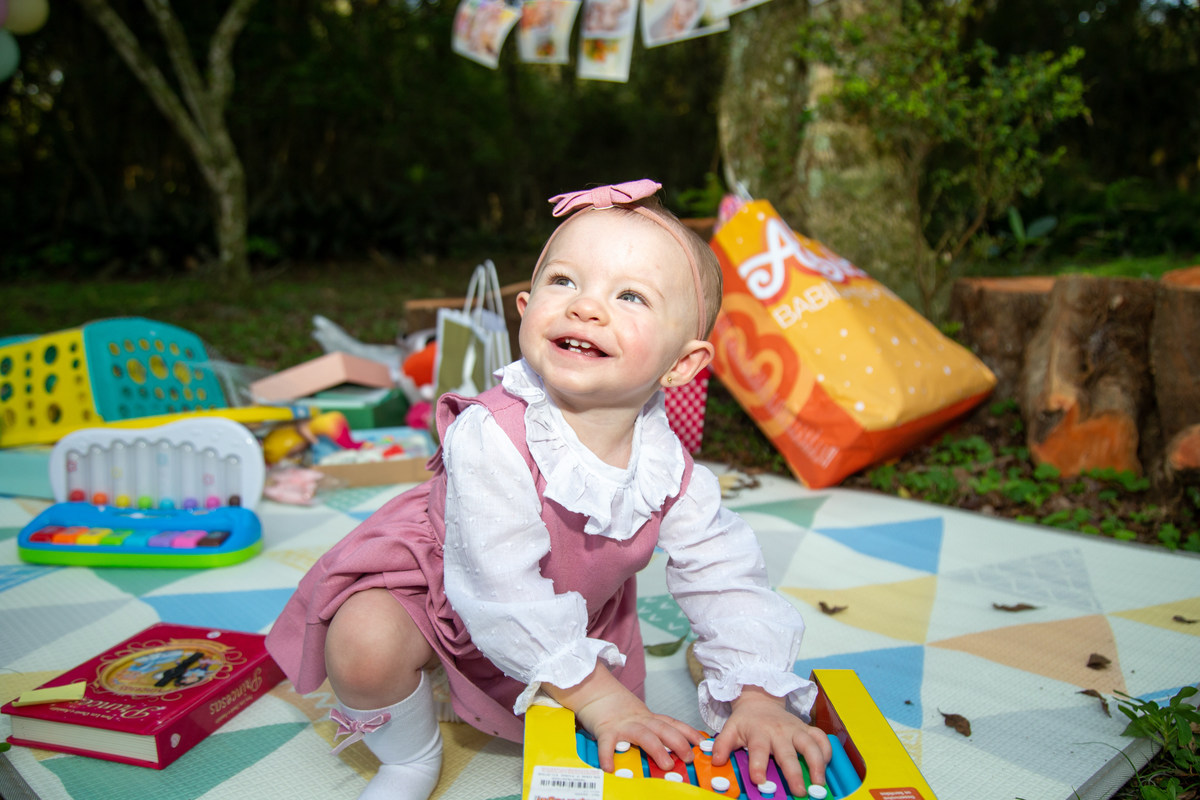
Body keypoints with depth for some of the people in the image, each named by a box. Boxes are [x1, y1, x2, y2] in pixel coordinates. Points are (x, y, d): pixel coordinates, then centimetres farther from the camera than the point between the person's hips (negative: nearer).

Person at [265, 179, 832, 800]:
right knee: (364, 644, -31)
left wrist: (759, 696, -26)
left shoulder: (670, 470, -21)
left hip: (573, 621, 5)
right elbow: (502, 589, -35)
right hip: (437, 584, -5)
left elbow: (728, 581, -14)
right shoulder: (490, 437, -36)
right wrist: (596, 696, -32)